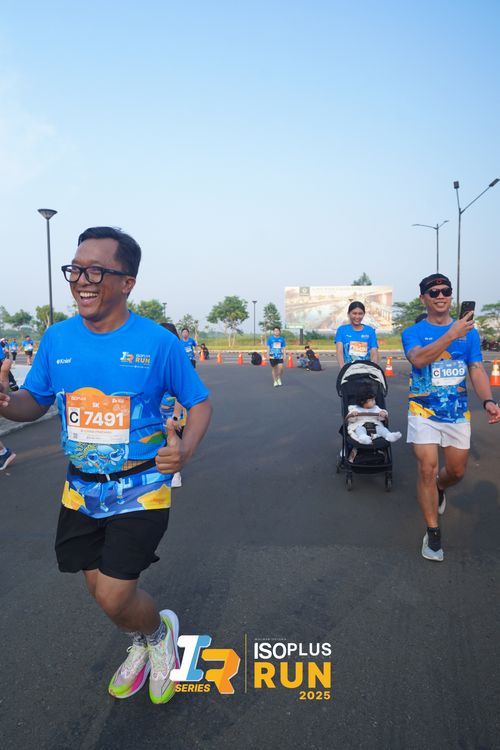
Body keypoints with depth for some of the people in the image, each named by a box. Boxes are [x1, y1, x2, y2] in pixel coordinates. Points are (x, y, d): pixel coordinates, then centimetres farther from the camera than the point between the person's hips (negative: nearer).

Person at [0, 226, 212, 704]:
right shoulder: (56, 338, -4)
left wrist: (185, 448, -24)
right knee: (99, 587, 18)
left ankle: (160, 630, 32)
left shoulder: (158, 342, -15)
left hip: (141, 489, -4)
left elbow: (200, 403, -5)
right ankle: (143, 644, 51)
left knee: (113, 599, -6)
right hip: (81, 489, 5)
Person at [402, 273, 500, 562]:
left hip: (458, 412, 3)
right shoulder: (413, 332, -4)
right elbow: (419, 359, -25)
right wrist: (451, 334, -34)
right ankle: (433, 532, 8)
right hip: (424, 412, -3)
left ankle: (439, 489, 48)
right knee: (427, 469, -7)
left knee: (457, 471, 13)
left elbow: (477, 371, 2)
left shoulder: (470, 332, 4)